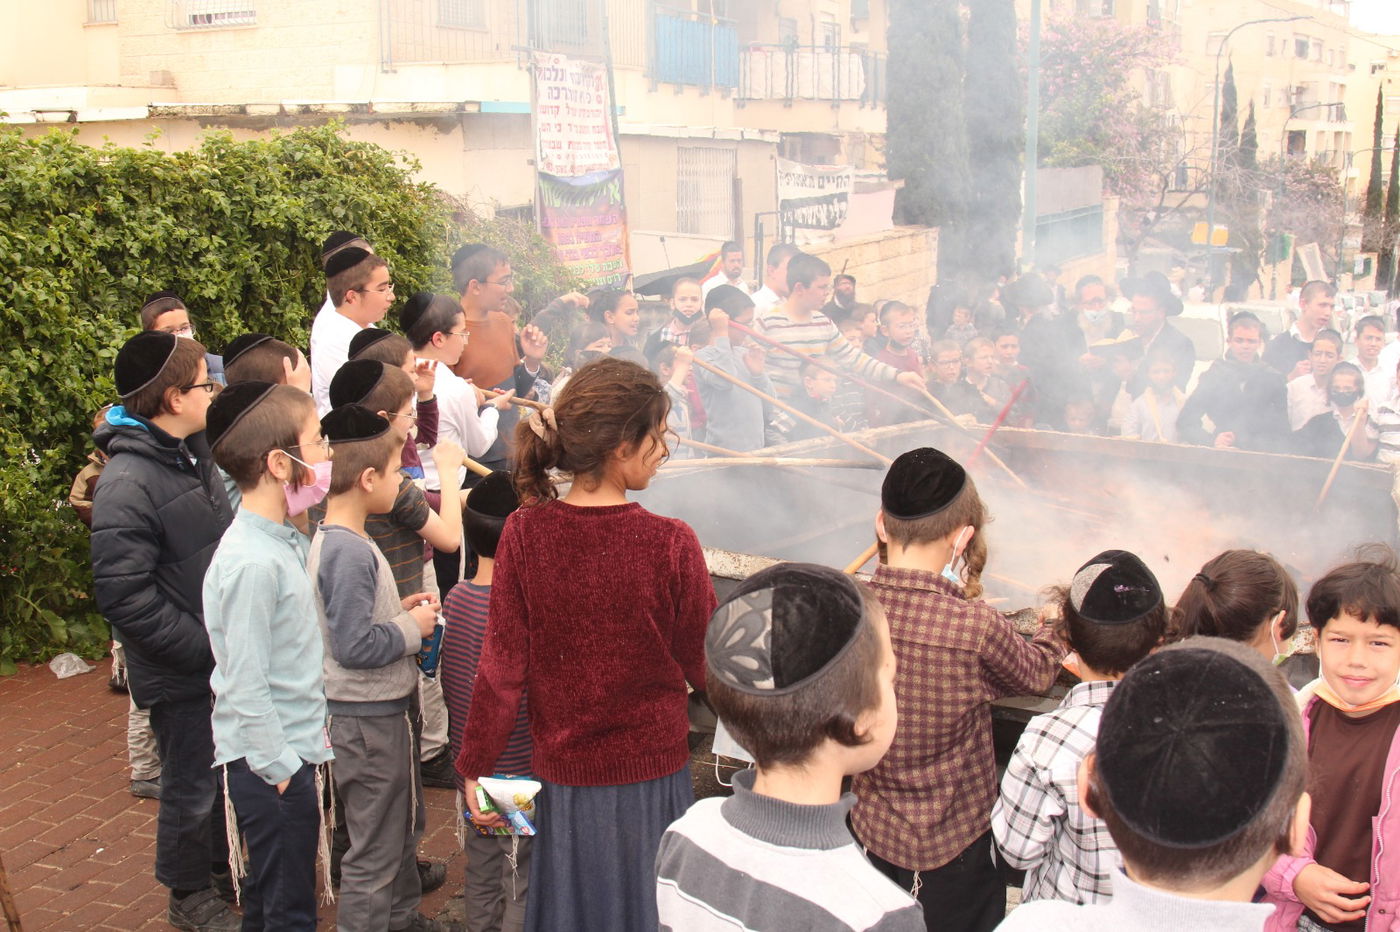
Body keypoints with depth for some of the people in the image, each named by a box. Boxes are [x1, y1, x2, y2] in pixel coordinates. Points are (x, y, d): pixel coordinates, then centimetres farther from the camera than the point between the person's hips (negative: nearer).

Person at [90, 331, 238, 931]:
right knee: (193, 786, 10)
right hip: (182, 675, -7)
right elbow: (123, 596, -25)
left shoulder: (194, 455, 4)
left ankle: (220, 865, 42)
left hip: (224, 656, 7)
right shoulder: (127, 485, -23)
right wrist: (207, 646, -22)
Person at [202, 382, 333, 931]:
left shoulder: (283, 539, 6)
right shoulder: (252, 562, -24)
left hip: (291, 752, 9)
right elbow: (245, 685, -22)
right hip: (273, 765, -9)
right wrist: (281, 770, -17)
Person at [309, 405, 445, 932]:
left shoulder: (335, 540, 6)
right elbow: (354, 647, -28)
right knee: (375, 851, 2)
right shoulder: (349, 552, -25)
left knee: (405, 824, 27)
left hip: (381, 710, 11)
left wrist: (400, 611, 4)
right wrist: (413, 627, -15)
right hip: (368, 719, -11)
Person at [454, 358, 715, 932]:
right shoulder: (671, 544, -17)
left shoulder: (524, 533, -11)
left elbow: (503, 667, -7)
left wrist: (475, 765, 4)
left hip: (564, 776, 2)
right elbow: (706, 669, -8)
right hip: (652, 774, -2)